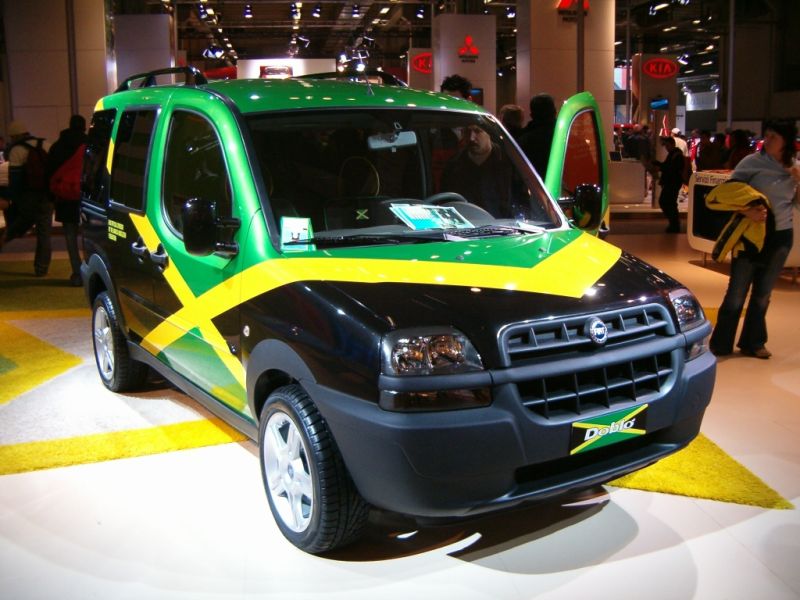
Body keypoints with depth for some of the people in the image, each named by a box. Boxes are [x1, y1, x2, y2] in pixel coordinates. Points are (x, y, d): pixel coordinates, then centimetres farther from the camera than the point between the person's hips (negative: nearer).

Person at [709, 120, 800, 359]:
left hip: (780, 236, 4)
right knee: (737, 293, 0)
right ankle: (720, 344, 11)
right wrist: (746, 211, -27)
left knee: (762, 294, 14)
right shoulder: (753, 162, -9)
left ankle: (753, 343, 26)